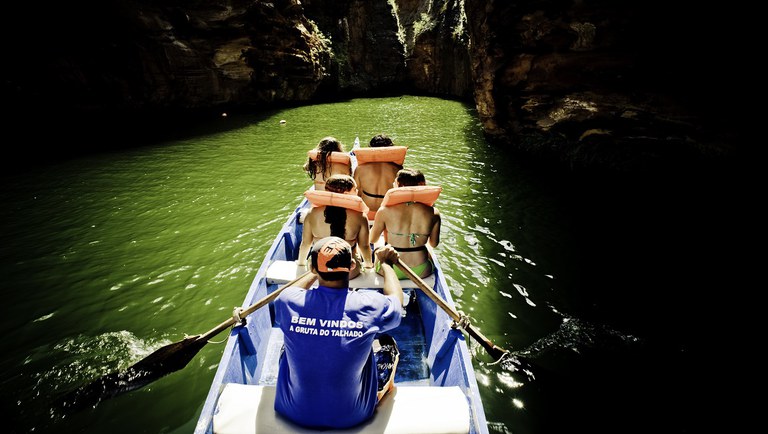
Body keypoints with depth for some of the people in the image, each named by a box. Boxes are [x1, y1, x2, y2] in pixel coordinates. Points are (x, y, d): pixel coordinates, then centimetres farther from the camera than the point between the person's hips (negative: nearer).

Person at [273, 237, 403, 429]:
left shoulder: (288, 302, -20)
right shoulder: (370, 305, -25)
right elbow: (396, 300, 1)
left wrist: (316, 272, 22)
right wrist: (386, 263, 16)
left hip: (294, 414, 2)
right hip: (353, 417, -1)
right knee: (387, 343, 18)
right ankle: (382, 394, 45)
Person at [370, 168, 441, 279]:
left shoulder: (385, 211, -16)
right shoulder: (433, 213, -11)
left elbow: (372, 239, -1)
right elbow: (434, 244, 3)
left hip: (390, 271, -1)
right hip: (422, 272, 1)